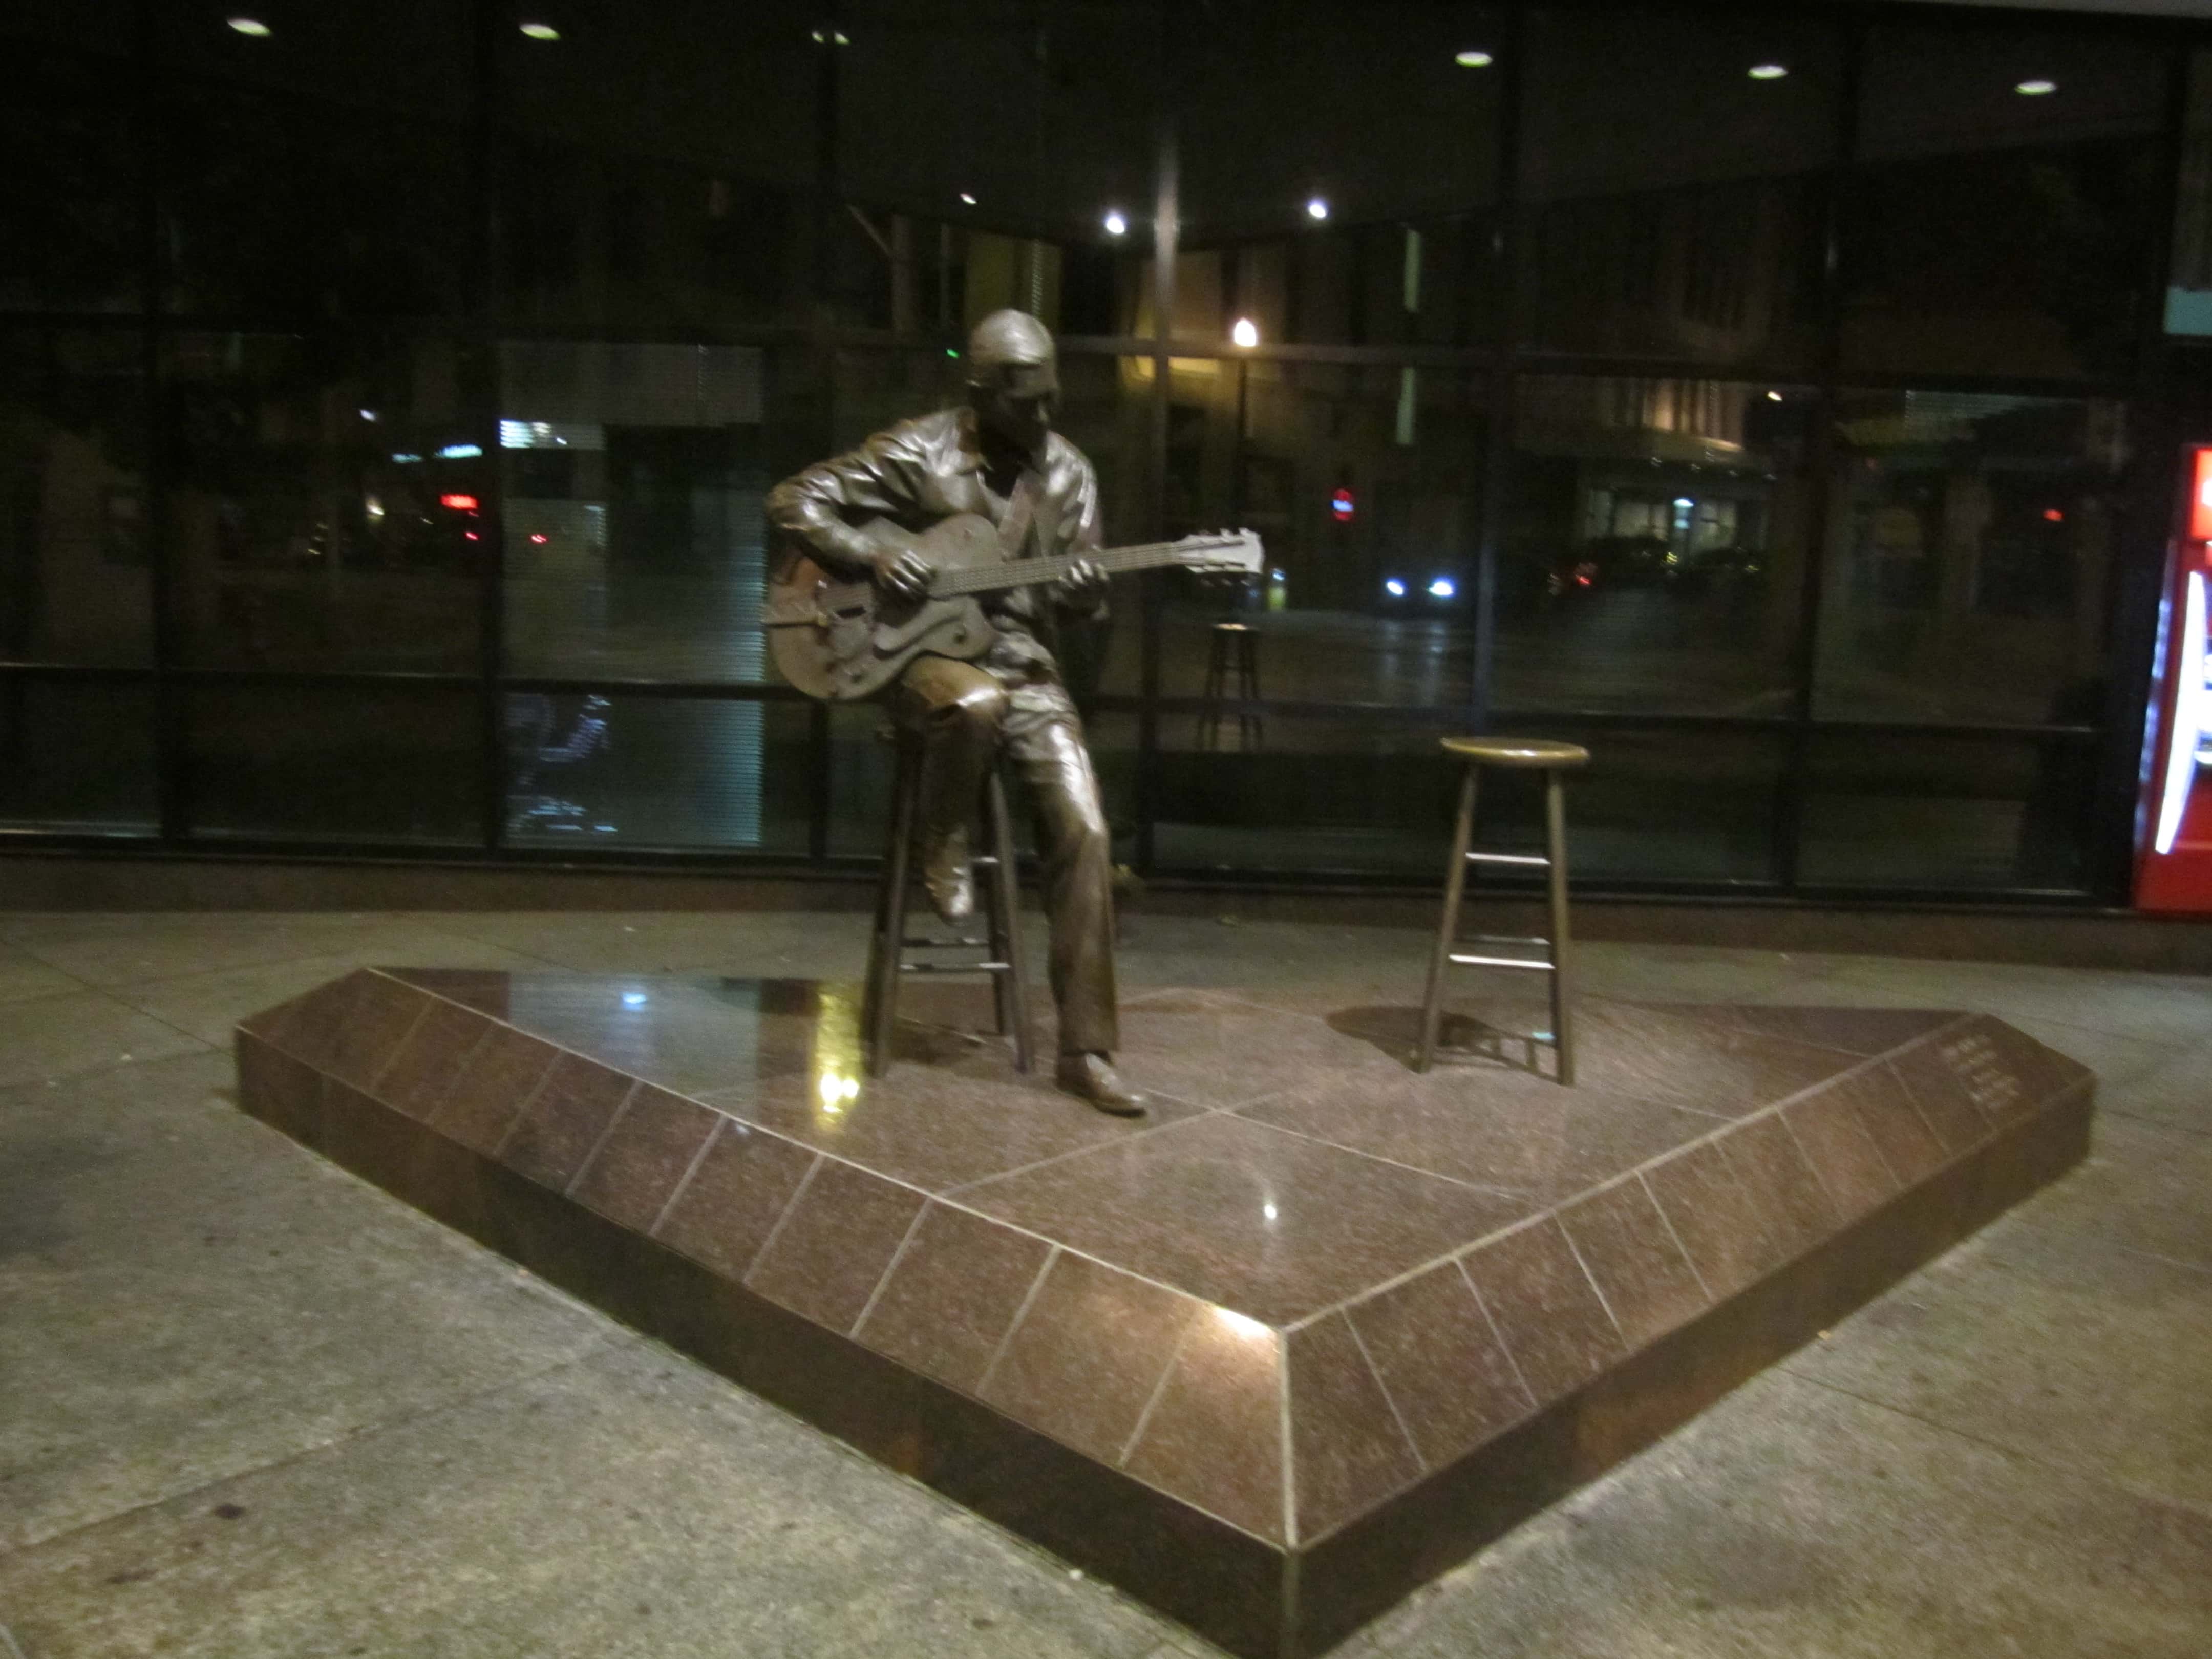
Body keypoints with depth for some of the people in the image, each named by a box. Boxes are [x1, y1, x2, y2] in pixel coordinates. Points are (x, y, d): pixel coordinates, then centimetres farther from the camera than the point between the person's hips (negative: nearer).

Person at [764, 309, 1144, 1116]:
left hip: (1022, 661, 3)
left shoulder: (1066, 471, 5)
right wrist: (868, 557, -16)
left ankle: (1086, 1048, -8)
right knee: (975, 704, -41)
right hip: (923, 653, -3)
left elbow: (1080, 593, 8)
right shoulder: (917, 452, -6)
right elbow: (793, 500, -2)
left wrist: (1084, 589, -16)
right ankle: (942, 853, -7)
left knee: (1083, 829, -15)